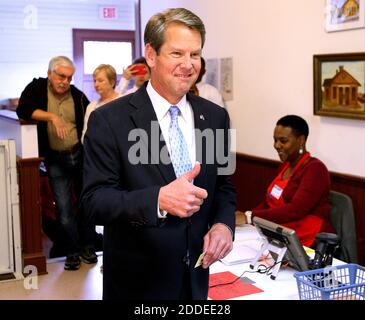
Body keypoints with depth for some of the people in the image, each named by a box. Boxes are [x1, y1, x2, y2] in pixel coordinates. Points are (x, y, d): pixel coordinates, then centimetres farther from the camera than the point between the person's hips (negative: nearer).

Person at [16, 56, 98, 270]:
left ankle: (87, 245, 28)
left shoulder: (78, 96, -1)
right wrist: (52, 116, -27)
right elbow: (23, 110, -19)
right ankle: (72, 251, 16)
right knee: (65, 209, 0)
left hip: (80, 155, 2)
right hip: (56, 160, -2)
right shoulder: (37, 88, -4)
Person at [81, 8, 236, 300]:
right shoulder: (109, 120, -13)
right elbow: (94, 200, -16)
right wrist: (158, 199, -32)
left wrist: (223, 224, -10)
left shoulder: (215, 117, 1)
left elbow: (223, 185, 10)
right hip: (136, 280, -4)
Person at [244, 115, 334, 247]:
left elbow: (295, 210, -22)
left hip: (308, 243, -7)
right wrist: (247, 216, -3)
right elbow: (269, 202, 15)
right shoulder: (286, 165, 15)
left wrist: (251, 217, -24)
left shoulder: (315, 169, -11)